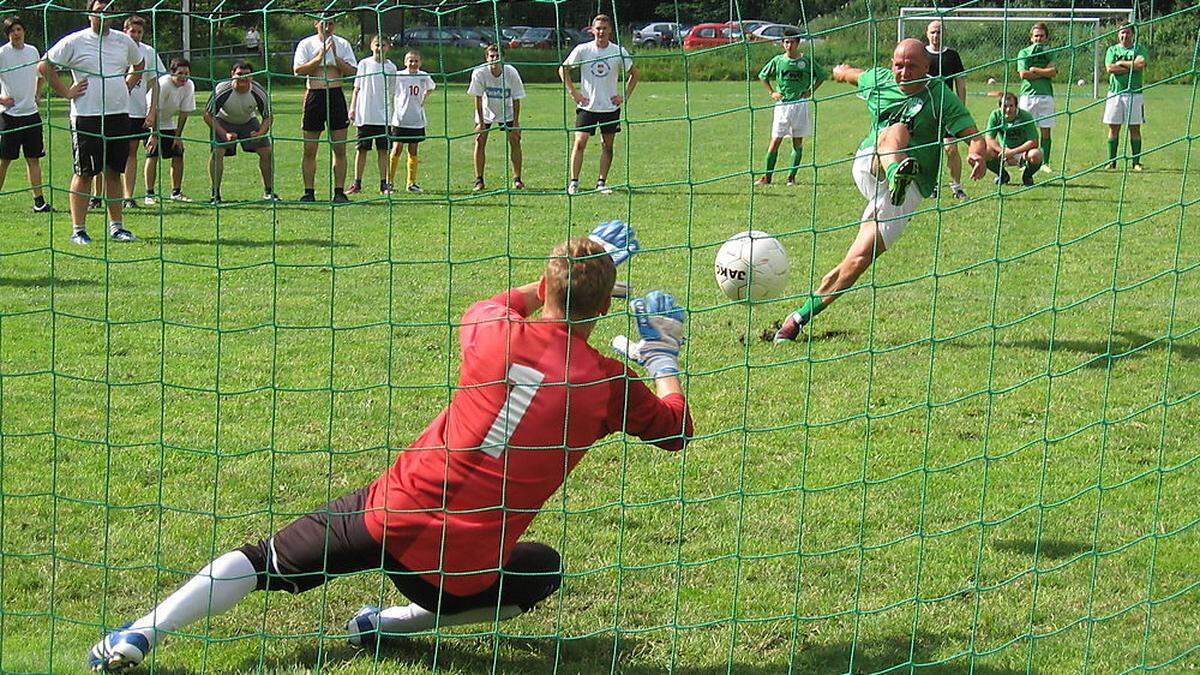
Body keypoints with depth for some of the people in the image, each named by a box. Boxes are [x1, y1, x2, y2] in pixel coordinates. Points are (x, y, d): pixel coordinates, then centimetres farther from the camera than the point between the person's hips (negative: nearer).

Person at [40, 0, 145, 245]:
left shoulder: (124, 41, 11)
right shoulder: (74, 42, -4)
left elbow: (140, 64, 30)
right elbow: (44, 66, -2)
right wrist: (66, 92, -6)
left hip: (119, 114, 5)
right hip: (86, 116, -5)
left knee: (114, 173, 9)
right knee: (85, 174, -3)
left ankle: (116, 226, 15)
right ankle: (78, 230, 2)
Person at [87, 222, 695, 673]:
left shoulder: (493, 330, -1)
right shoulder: (608, 384, -7)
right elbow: (676, 429, 12)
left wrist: (568, 267, 35)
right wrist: (662, 356, 26)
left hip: (388, 513, 2)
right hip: (462, 569, -1)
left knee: (265, 562, 19)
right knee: (543, 569, 29)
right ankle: (392, 622, 16)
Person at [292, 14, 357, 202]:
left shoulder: (343, 44, 7)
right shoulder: (306, 44, 3)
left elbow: (352, 71, 1)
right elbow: (298, 70, -8)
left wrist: (336, 56, -11)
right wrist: (320, 56, -14)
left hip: (336, 95, 1)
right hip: (314, 95, -1)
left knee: (340, 149, 0)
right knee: (309, 150, 0)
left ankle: (339, 192, 5)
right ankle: (308, 192, 6)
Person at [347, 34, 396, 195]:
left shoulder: (390, 67, 6)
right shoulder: (364, 64, 4)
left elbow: (391, 92, 11)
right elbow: (357, 88, 8)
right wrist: (352, 108, 1)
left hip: (383, 115, 1)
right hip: (364, 115, -1)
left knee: (383, 150, 2)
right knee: (362, 149, 2)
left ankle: (383, 183, 7)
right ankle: (357, 183, 7)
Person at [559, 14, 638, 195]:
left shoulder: (619, 52, -2)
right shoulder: (583, 50, -4)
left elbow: (634, 73, 11)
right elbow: (563, 69, 5)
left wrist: (625, 96, 2)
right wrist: (573, 93, -3)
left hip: (611, 107, 2)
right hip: (587, 106, -2)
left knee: (607, 145, 5)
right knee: (580, 142, -10)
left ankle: (601, 183, 13)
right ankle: (573, 182, -5)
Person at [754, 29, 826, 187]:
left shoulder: (807, 60, 1)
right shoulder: (778, 60, 3)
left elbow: (822, 75, 13)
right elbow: (762, 76, 16)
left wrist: (811, 90, 1)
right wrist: (772, 92, 5)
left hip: (801, 104, 0)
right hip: (782, 104, 0)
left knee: (798, 143, 3)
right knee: (775, 141, -3)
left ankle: (792, 176, 11)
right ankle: (767, 176, 1)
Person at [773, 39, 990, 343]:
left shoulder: (941, 96, -2)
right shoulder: (878, 81, 10)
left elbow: (974, 135, -11)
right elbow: (854, 74, 34)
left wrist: (977, 154, -34)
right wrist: (842, 71, 57)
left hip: (910, 191, -2)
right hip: (867, 167, 2)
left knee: (858, 260, -13)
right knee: (895, 132, -30)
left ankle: (801, 317, -1)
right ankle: (897, 173, -65)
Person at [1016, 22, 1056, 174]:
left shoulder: (1050, 52, 14)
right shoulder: (1023, 53, 10)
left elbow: (1053, 72, -2)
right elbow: (1023, 74, -4)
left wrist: (1034, 70, -5)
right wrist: (1044, 72, -2)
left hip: (1046, 95, 1)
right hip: (1028, 94, -1)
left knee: (1046, 131, 0)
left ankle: (1045, 163, 5)